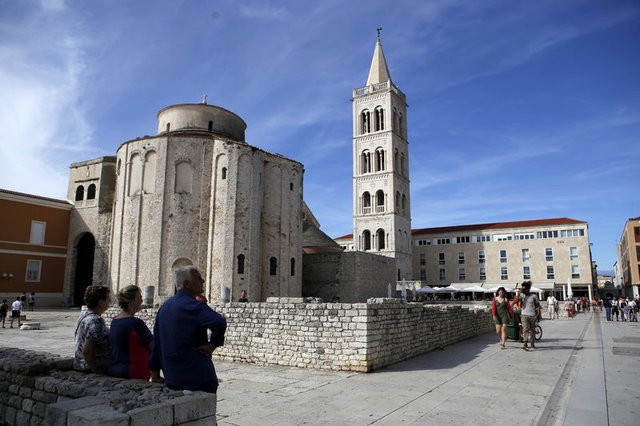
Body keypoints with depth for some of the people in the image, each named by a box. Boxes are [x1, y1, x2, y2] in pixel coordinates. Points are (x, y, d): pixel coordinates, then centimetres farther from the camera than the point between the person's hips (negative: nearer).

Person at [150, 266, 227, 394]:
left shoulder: (164, 307, 10)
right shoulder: (192, 306, -18)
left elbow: (156, 342, 14)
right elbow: (219, 323, -36)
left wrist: (155, 372, 20)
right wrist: (213, 344, -18)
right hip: (197, 377, -8)